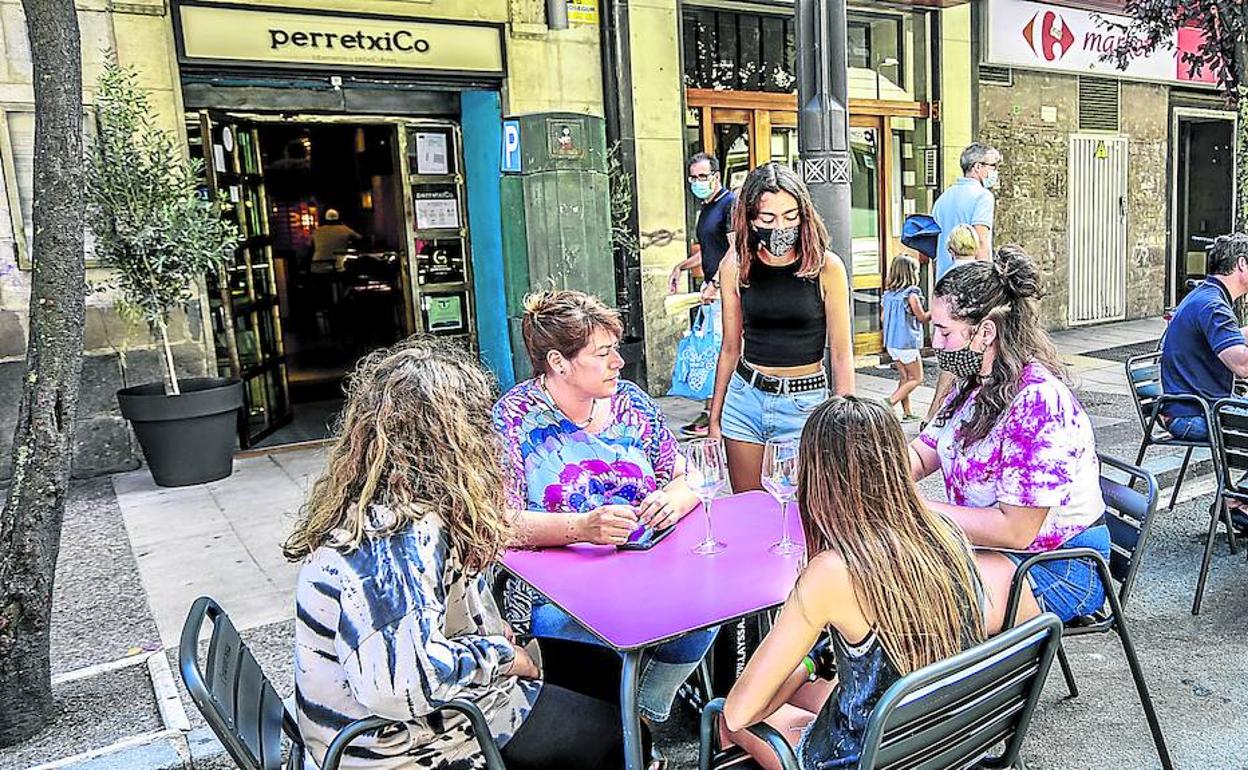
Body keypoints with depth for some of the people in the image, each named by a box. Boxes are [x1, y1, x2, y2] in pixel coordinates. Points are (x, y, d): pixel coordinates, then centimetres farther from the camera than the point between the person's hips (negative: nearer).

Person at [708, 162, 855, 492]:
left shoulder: (826, 266, -7)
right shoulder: (736, 265, 0)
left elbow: (841, 355, -4)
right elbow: (730, 348, 8)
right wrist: (714, 417, 11)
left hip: (805, 402, -2)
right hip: (745, 399, 2)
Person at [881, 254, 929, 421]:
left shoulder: (889, 293, 3)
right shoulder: (911, 294, -16)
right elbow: (922, 318, -7)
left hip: (891, 343, 7)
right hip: (907, 343, -7)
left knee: (904, 378, 16)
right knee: (917, 378, 5)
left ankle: (907, 412, 18)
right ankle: (889, 404, -8)